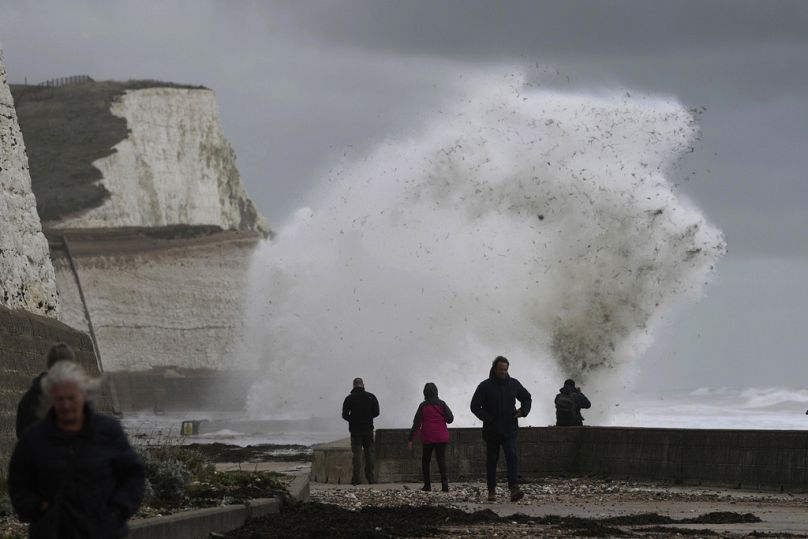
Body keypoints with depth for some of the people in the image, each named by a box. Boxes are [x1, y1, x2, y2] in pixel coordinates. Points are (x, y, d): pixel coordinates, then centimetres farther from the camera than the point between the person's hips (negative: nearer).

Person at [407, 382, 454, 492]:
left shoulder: (423, 406, -3)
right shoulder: (441, 404, -1)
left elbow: (416, 424, -3)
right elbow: (450, 419, -2)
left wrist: (410, 440, -1)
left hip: (427, 438, -1)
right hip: (441, 437, 1)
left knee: (425, 461, 11)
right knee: (441, 460, 0)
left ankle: (427, 485, 6)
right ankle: (444, 484, -15)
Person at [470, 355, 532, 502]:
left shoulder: (514, 384, 7)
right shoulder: (485, 386, -2)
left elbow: (527, 398, 22)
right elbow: (475, 406, -2)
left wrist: (523, 410, 2)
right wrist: (488, 419, -12)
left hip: (509, 429, 1)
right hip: (492, 430, 0)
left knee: (512, 456, -17)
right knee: (491, 460, 7)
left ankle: (514, 488, -28)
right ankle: (492, 491, 17)